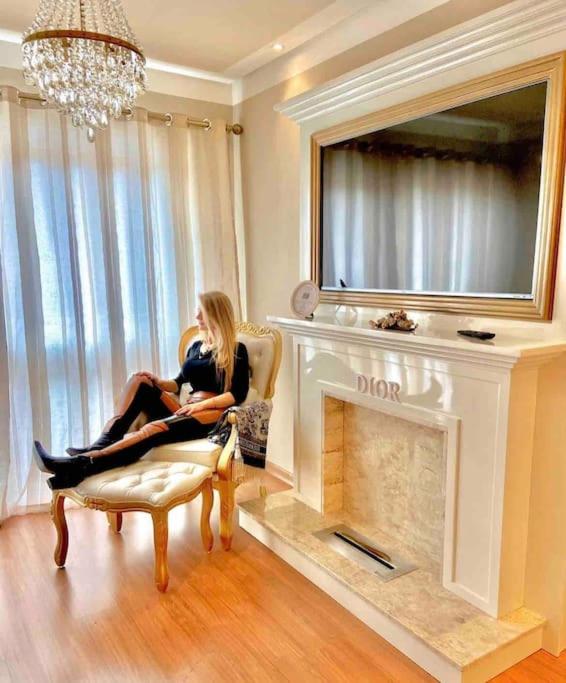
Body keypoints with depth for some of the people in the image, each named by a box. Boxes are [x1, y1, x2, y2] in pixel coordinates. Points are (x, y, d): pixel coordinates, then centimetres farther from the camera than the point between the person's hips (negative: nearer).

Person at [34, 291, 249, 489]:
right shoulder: (196, 346, 21)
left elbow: (238, 395, -9)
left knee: (154, 429, -34)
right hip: (185, 411, 6)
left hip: (213, 414, -6)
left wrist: (201, 405, -19)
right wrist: (158, 382, 7)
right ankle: (100, 446, -29)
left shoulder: (236, 351, 1)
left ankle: (80, 465, -47)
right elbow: (179, 383, 27)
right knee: (139, 381, -15)